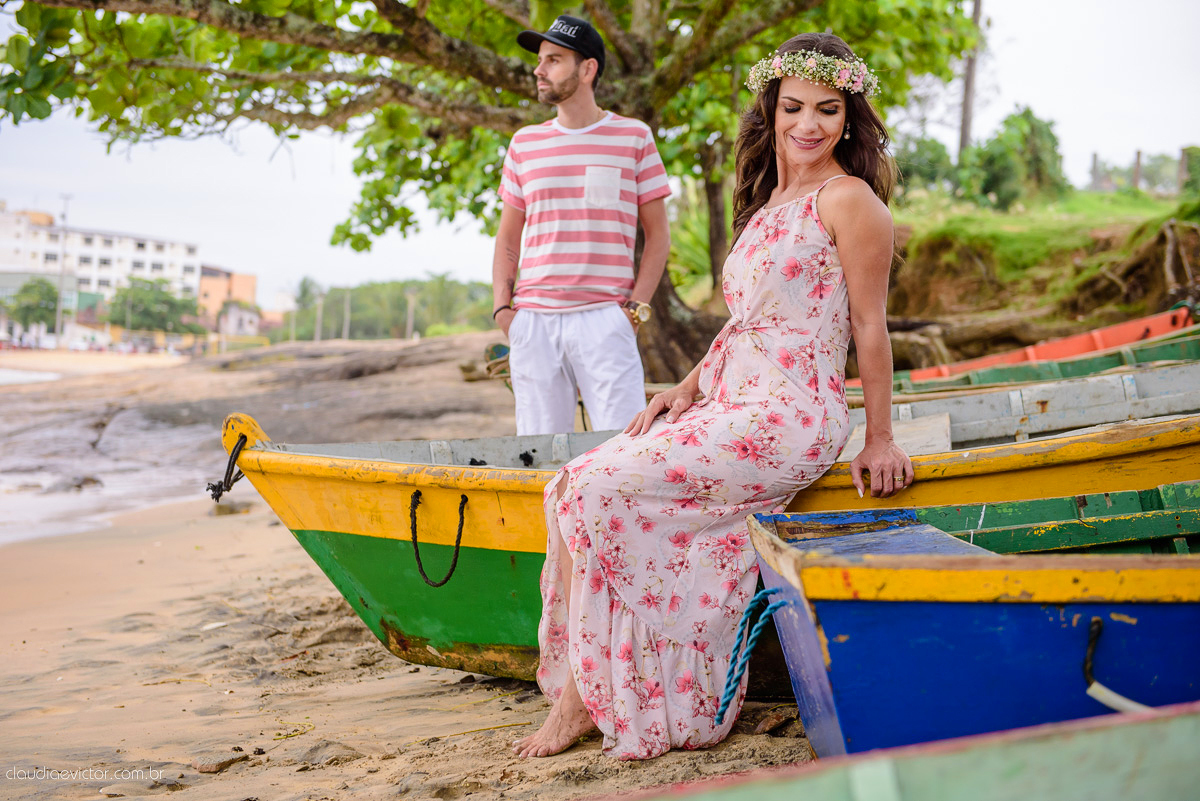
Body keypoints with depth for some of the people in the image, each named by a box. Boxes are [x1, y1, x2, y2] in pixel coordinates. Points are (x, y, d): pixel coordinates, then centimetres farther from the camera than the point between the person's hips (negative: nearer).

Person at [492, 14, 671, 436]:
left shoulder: (634, 137, 5)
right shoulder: (525, 143, 13)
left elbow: (658, 233, 6)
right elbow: (508, 235, 17)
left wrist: (637, 307, -4)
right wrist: (502, 307, 5)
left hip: (604, 318, -3)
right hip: (533, 320, 3)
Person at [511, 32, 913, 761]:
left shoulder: (848, 199, -7)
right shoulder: (771, 202, 19)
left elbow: (870, 326, -6)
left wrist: (880, 441, -3)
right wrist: (688, 388, 12)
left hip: (786, 422, -9)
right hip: (732, 409, 9)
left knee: (596, 492, -16)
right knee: (577, 485, -3)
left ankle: (590, 694, -3)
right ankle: (588, 688, -1)